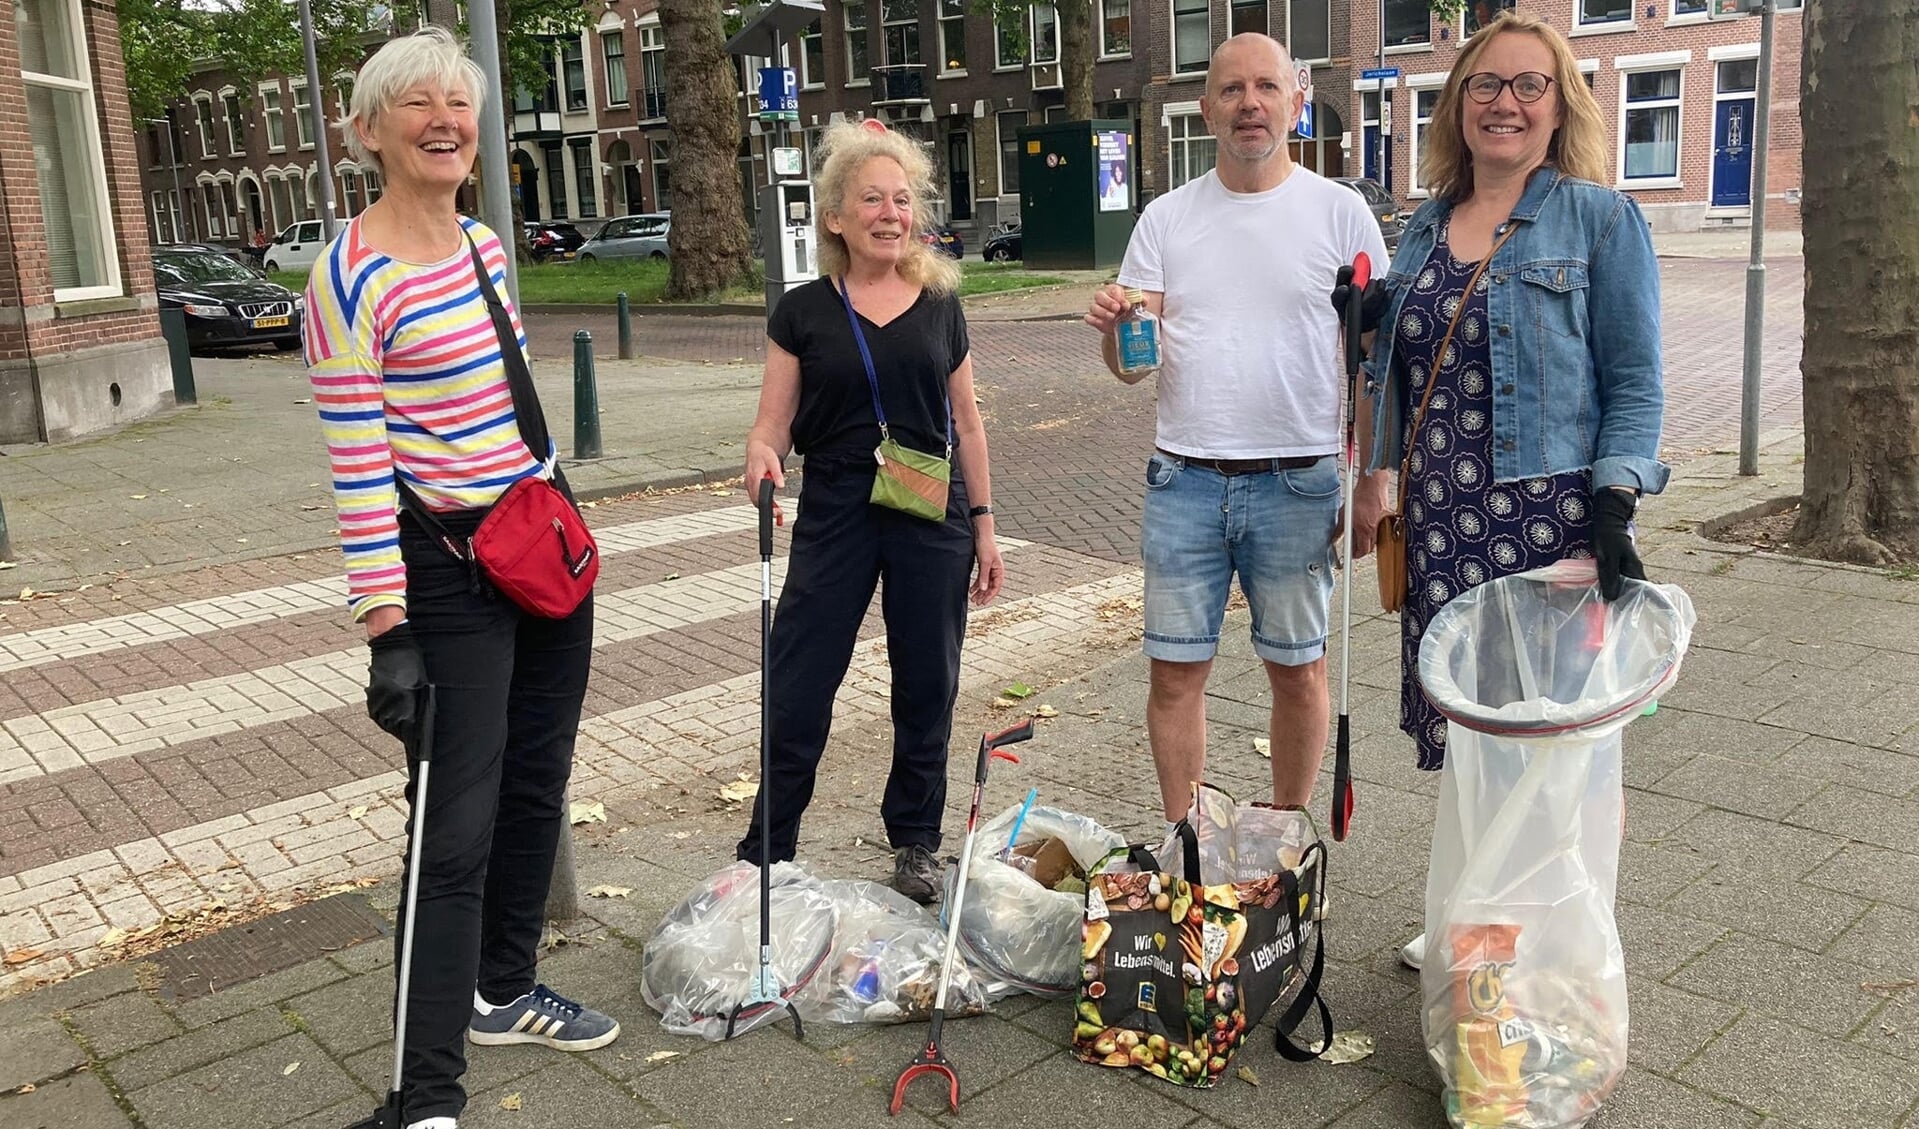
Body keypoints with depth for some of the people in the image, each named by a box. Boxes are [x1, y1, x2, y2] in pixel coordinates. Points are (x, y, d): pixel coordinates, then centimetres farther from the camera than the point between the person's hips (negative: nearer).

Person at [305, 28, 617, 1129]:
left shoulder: (484, 244, 8)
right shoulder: (354, 279, -15)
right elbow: (358, 469, -18)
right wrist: (388, 632, -19)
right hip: (450, 572, -8)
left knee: (537, 786, 16)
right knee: (457, 829, -5)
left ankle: (505, 991, 36)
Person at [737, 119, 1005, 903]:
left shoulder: (940, 304, 5)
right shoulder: (803, 312, 0)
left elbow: (966, 423, 9)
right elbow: (772, 424, -1)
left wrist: (983, 526, 8)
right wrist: (761, 459, -24)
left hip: (932, 519, 2)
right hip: (834, 517, -1)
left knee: (927, 689, 10)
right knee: (797, 690, -1)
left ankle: (915, 845, 27)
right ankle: (765, 855, 15)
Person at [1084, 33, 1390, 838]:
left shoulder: (1339, 213, 0)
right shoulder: (1166, 219, 6)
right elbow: (1133, 366, 3)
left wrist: (1373, 487, -4)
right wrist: (1113, 329, -20)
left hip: (1297, 487, -1)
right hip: (1184, 481, 2)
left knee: (1296, 670, 10)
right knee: (1176, 670, 6)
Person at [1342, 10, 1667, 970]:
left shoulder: (1601, 218, -1)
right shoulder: (1427, 226, 13)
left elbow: (1634, 380, -4)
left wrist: (1615, 507, -15)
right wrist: (1368, 325, 0)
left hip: (1549, 519, -5)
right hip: (1442, 524, 5)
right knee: (1459, 726, 12)